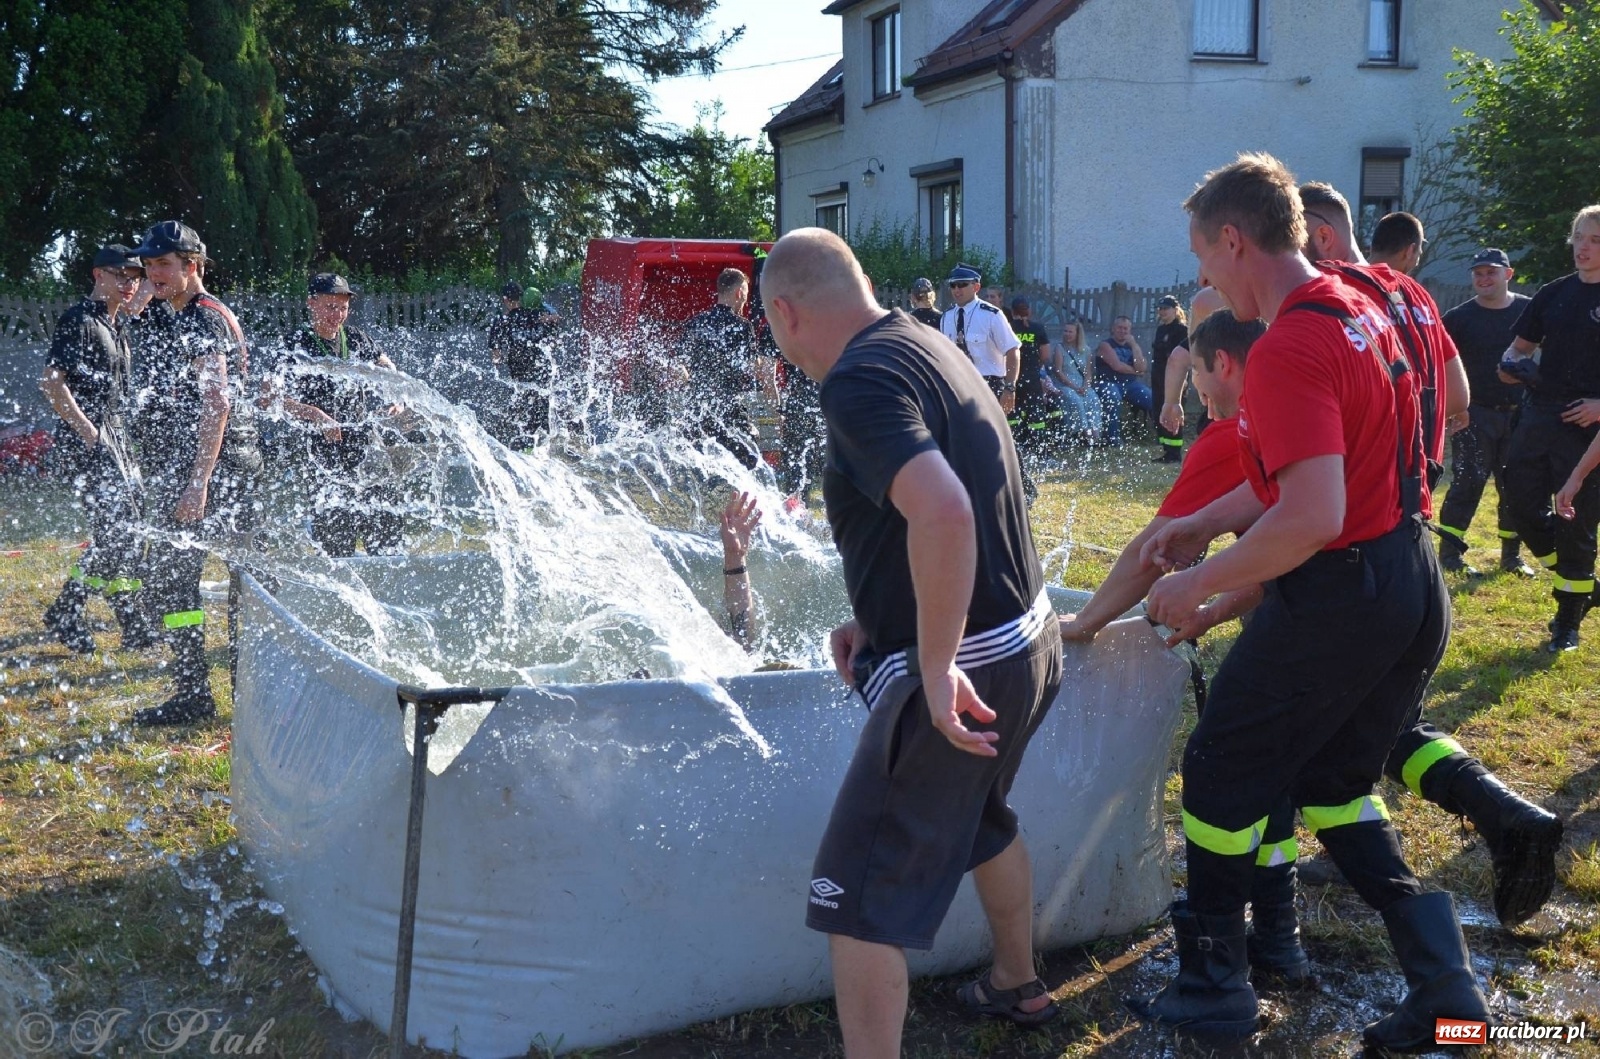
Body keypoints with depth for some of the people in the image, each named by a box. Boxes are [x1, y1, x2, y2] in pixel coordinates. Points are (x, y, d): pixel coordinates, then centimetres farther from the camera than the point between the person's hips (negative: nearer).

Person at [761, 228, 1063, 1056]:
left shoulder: (858, 381, -20)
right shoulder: (924, 345, 9)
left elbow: (942, 512, -36)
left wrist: (937, 668, -28)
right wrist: (880, 622, 16)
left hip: (964, 669, -10)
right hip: (1027, 638, 10)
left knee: (857, 895, -2)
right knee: (979, 817, 33)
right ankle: (1017, 986, 53)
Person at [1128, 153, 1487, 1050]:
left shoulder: (1289, 349, -21)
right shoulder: (1362, 310, 10)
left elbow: (1312, 517, -28)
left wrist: (1199, 584, -16)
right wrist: (1204, 524, 21)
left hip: (1339, 597, -10)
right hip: (1417, 587, 10)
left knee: (1224, 772, 8)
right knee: (1333, 783, 22)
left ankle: (1215, 984, 21)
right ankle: (1444, 979, 15)